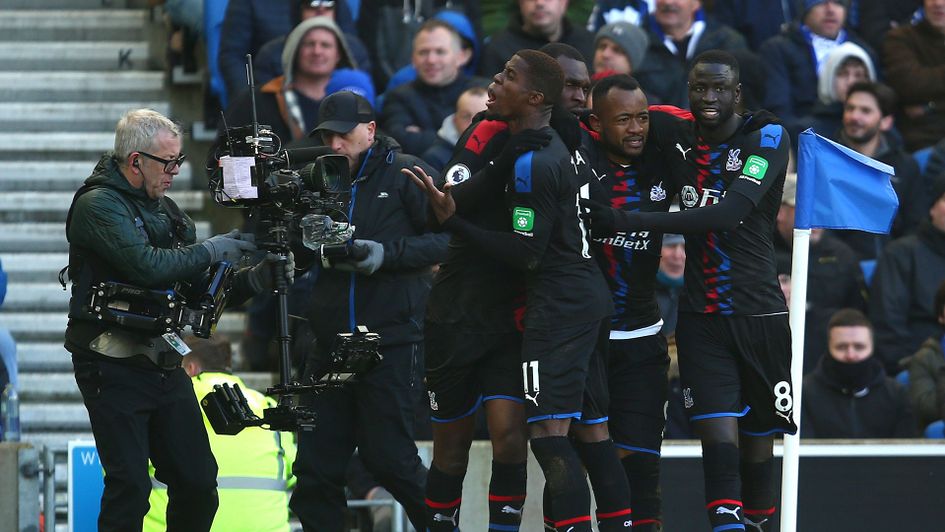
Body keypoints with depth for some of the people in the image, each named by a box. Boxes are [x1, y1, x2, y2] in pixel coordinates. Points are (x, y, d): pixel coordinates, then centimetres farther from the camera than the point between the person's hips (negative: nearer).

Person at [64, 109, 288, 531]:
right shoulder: (98, 206, -10)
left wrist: (258, 278, 0)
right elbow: (147, 265, -25)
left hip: (165, 363, 8)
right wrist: (209, 251, -12)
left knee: (198, 482, 5)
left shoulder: (163, 208, 16)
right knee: (130, 487, -12)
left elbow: (201, 288, 16)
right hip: (115, 366, -8)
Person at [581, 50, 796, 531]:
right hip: (701, 317, 2)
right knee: (718, 436, -14)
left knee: (757, 437, 9)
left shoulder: (767, 139, -9)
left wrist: (626, 221, -25)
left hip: (759, 314, -2)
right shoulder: (677, 140, 6)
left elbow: (728, 214, -22)